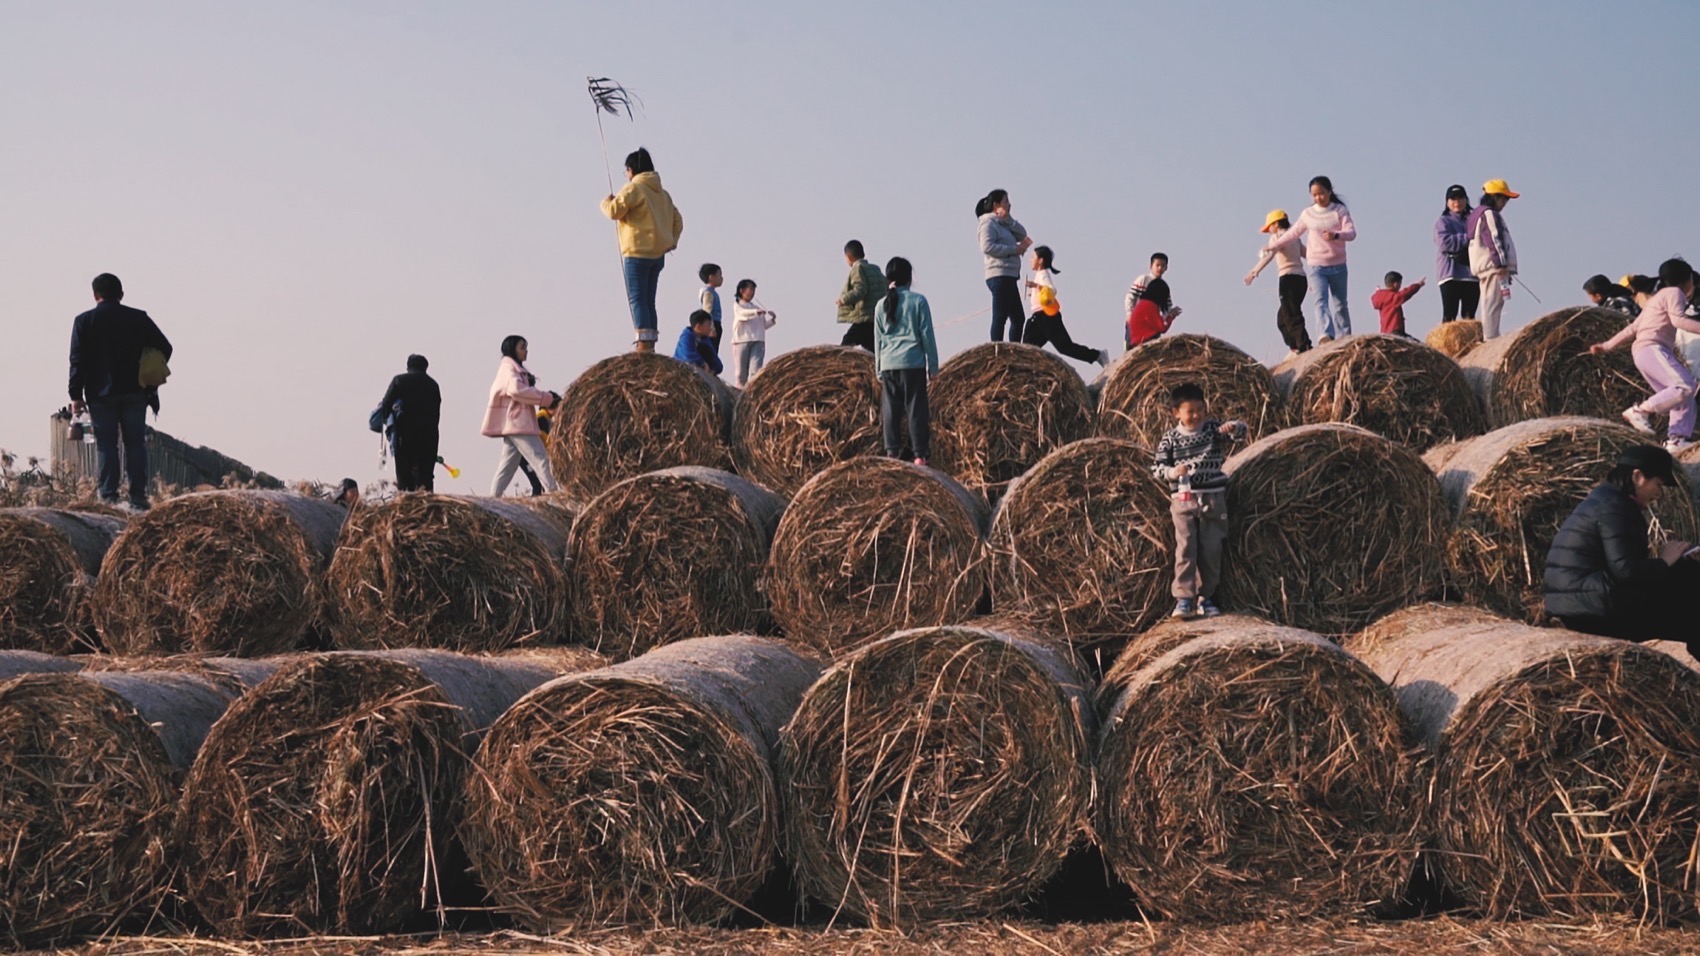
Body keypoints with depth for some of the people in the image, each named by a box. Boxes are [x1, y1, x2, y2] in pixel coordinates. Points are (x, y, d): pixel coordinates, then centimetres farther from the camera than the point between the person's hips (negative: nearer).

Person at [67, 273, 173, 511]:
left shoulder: (84, 321, -1)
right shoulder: (138, 318, 3)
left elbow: (78, 360, -5)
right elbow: (164, 347, 1)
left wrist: (76, 395, -2)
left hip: (101, 394, -1)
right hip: (135, 393, 1)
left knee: (106, 445, 2)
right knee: (135, 444, 5)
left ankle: (108, 498, -5)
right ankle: (138, 499, 2)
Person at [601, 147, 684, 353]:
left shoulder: (633, 188, -8)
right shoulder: (662, 193, 17)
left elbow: (614, 211, -15)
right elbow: (677, 219, 20)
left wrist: (607, 201, 5)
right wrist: (672, 240, 17)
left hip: (638, 252, -8)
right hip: (658, 254, 8)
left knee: (637, 298, -9)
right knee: (649, 300, 12)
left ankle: (644, 343, -18)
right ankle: (650, 344, 10)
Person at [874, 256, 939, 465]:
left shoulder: (882, 305, 6)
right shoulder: (918, 301, -2)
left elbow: (878, 340, 10)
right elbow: (927, 335, -1)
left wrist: (879, 370, 16)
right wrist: (933, 365, 6)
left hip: (888, 364, 3)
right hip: (913, 363, -3)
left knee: (890, 410, 5)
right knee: (916, 409, -1)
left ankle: (892, 452, 1)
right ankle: (919, 454, -4)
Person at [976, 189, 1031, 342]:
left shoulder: (1003, 224, 22)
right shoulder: (989, 223, -5)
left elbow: (1022, 234, 15)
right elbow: (987, 247, -19)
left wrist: (1009, 219, 1)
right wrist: (1014, 249, -16)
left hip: (1009, 277, 10)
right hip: (999, 276, -10)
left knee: (1017, 318, 9)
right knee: (1000, 317, -13)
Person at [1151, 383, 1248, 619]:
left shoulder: (1213, 429, 3)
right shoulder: (1170, 438, 1)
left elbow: (1241, 431, -9)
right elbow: (1157, 467, 2)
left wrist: (1233, 428, -32)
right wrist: (1172, 472, -18)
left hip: (1213, 500, 2)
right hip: (1183, 500, -1)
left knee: (1212, 550, 3)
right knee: (1185, 548, -10)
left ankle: (1205, 597, 14)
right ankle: (1183, 599, -9)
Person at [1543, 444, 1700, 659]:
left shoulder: (1602, 500, 17)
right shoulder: (1613, 506, -14)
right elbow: (1625, 571, -22)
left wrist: (1653, 560, 6)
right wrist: (1663, 561, -7)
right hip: (1594, 611, -10)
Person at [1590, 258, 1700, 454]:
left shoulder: (1657, 298, 31)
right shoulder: (1674, 292, 3)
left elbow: (1633, 328, 28)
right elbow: (1677, 319, -16)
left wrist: (1607, 345, 29)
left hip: (1643, 351, 10)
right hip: (1652, 348, -10)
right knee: (1684, 385, -27)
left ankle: (1676, 438, -11)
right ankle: (1641, 410, -27)